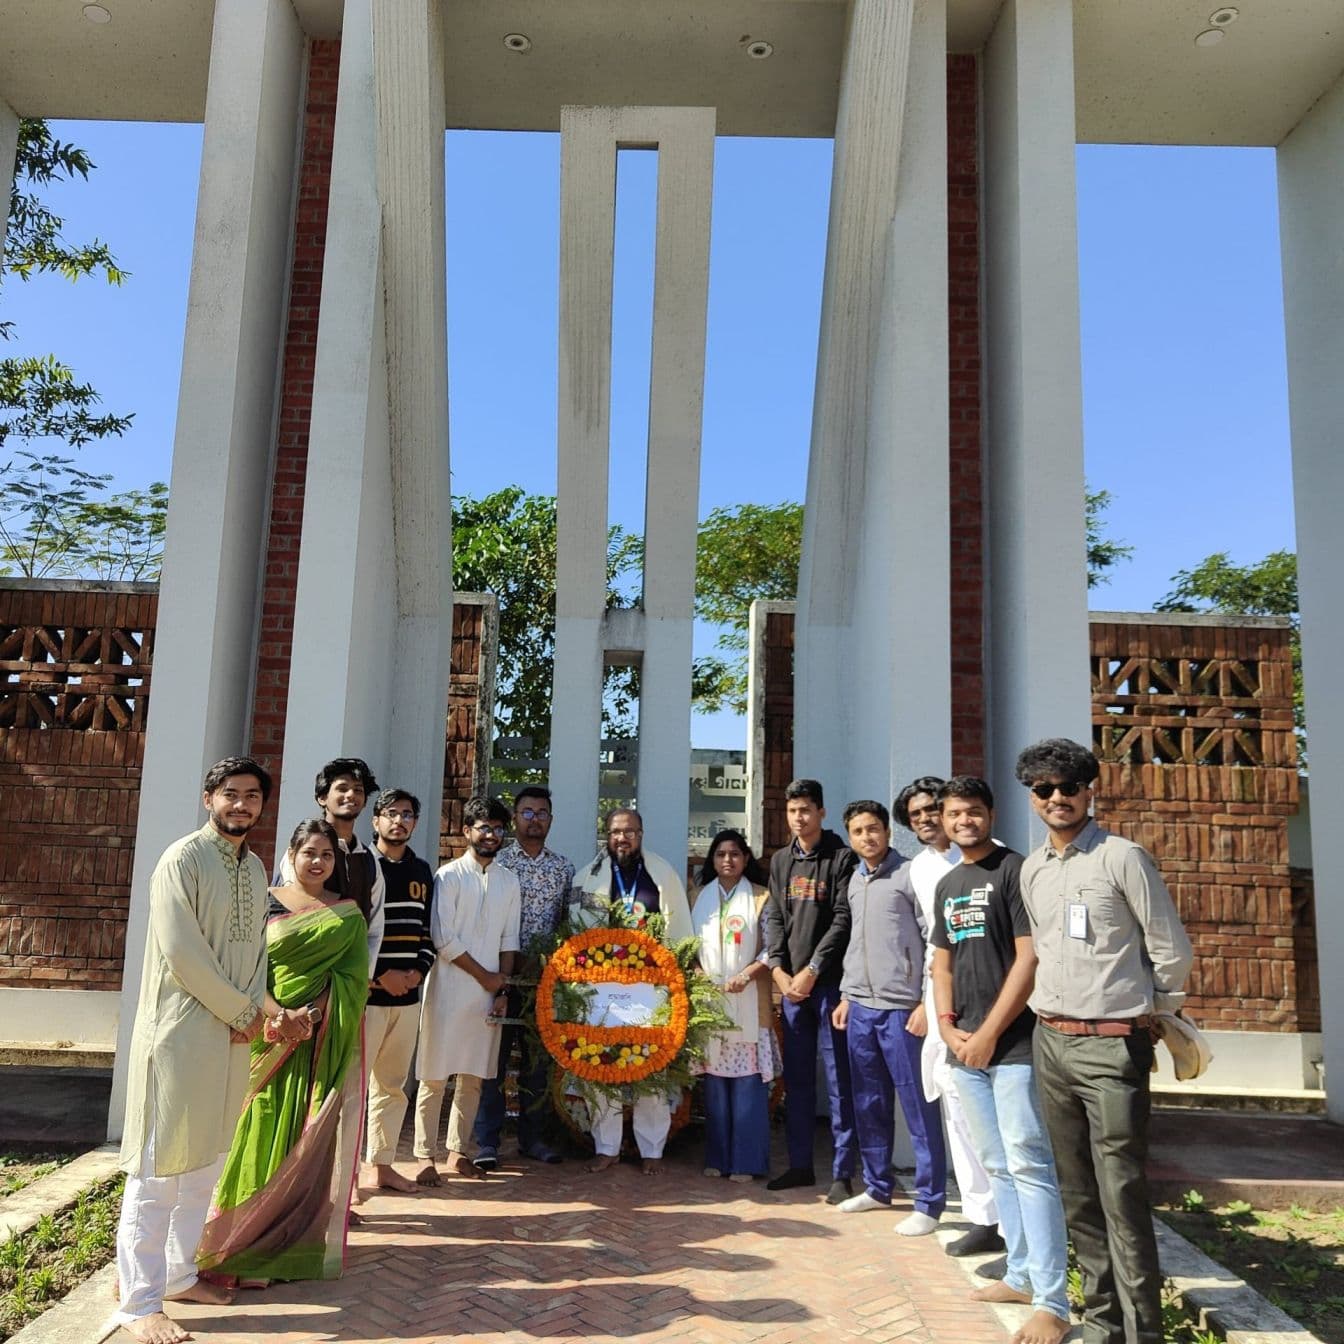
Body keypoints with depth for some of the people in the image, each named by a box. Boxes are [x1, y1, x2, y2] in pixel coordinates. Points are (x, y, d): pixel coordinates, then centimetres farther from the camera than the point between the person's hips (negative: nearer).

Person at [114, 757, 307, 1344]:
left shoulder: (254, 867, 11)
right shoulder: (183, 859, -13)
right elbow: (181, 953, -19)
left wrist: (267, 1008, -1)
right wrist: (244, 1011, -12)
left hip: (233, 1032, 8)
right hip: (180, 1030, -8)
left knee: (206, 1161, 16)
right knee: (160, 1167, -2)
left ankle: (179, 1274, 30)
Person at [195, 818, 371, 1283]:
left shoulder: (348, 915, 5)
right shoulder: (265, 903, 3)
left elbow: (352, 978, -2)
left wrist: (314, 1012, -18)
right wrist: (271, 1016, -17)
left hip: (324, 1044, 1)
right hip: (272, 1037, 0)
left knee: (314, 1136, 5)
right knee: (267, 1128, 3)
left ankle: (306, 1236, 18)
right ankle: (253, 1235, 18)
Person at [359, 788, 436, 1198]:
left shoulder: (421, 871, 13)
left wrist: (419, 970, 0)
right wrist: (381, 974, -14)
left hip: (408, 995, 6)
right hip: (367, 992, -6)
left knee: (392, 1084, 13)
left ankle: (380, 1164, 23)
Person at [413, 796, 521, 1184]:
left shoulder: (509, 881, 9)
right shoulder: (449, 876, -5)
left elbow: (509, 940, 10)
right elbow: (443, 938, -10)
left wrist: (502, 989, 1)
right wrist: (484, 975, -8)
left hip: (489, 992, 4)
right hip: (449, 989, -4)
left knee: (473, 1075, 9)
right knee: (435, 1075, 0)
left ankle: (458, 1150, 22)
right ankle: (426, 1155, 11)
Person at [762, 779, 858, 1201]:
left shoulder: (842, 858, -4)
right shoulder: (781, 861, 14)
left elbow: (843, 920, -9)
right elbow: (773, 918, 11)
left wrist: (812, 970, -12)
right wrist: (779, 970, -2)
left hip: (830, 981, -5)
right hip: (790, 983, 6)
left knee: (838, 1079, -1)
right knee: (796, 1078, 12)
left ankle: (843, 1173, 5)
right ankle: (800, 1164, 23)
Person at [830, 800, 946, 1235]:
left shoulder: (910, 876, -8)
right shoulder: (855, 882, 13)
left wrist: (927, 1003, -15)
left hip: (902, 1008, -7)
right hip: (860, 1007, 7)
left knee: (917, 1106, -1)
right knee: (869, 1104, 15)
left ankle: (929, 1203, 8)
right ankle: (878, 1186, 28)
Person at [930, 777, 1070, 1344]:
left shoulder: (1014, 871, -7)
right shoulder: (948, 885, 15)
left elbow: (1030, 958, -13)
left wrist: (988, 1034, -13)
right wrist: (948, 1027, 2)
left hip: (1013, 1045, -7)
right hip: (965, 1048, 7)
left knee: (1029, 1167, -7)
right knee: (997, 1166, 15)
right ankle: (1021, 1274, 27)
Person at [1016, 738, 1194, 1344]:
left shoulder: (1122, 858, -10)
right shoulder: (1031, 869, 9)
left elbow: (1173, 952, -5)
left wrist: (1148, 1011, 6)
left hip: (1111, 1045, -6)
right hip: (1050, 1043, 6)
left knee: (1122, 1198, -5)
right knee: (1078, 1193, 13)